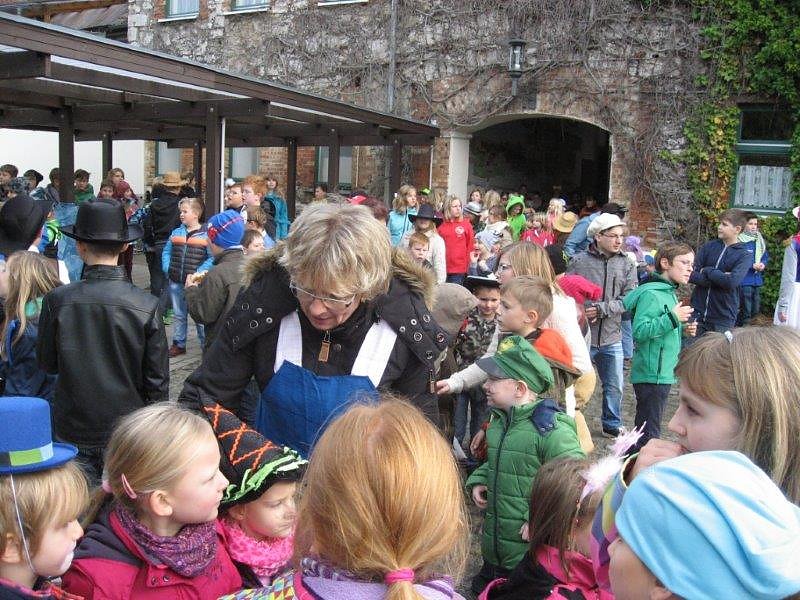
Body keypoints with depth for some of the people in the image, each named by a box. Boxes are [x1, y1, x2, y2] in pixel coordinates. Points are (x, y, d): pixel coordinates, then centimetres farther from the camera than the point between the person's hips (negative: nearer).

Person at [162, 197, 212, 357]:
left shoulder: (206, 234, -8)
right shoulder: (176, 232, 9)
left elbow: (212, 258, -11)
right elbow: (166, 252, 16)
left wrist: (198, 273, -18)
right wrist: (167, 269, 1)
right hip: (175, 282, 5)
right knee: (178, 315, 16)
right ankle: (178, 344, 27)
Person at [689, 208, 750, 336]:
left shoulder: (744, 256, -4)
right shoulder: (708, 246, 5)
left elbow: (732, 281, -21)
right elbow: (691, 275, -4)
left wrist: (707, 271, -10)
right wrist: (720, 278, -14)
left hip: (723, 317, -2)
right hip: (698, 312, 3)